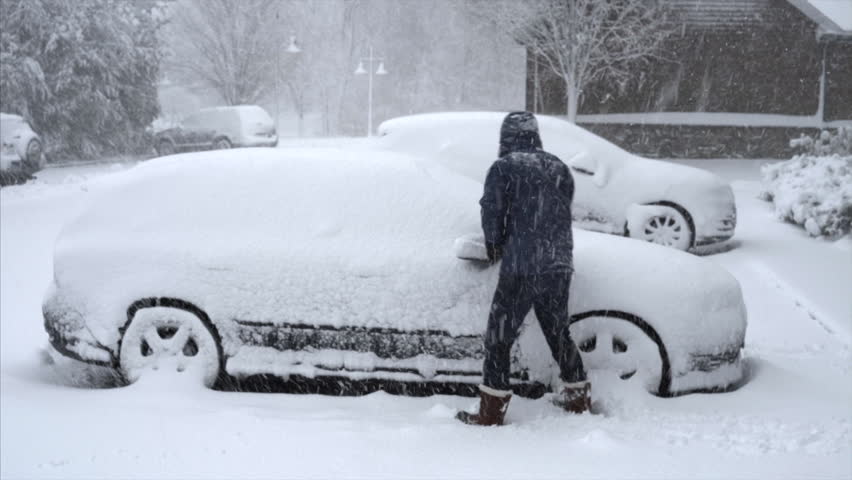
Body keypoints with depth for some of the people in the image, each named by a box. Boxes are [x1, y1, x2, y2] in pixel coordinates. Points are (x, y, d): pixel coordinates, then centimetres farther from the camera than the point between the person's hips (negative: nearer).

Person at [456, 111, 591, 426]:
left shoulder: (503, 168, -4)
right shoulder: (559, 169, 13)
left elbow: (492, 214, -8)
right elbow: (564, 214, 14)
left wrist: (494, 246, 8)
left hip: (520, 268, -6)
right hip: (560, 267, 6)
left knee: (499, 337, 1)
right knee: (558, 332, 20)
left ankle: (492, 411, 1)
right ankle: (578, 398, 31)